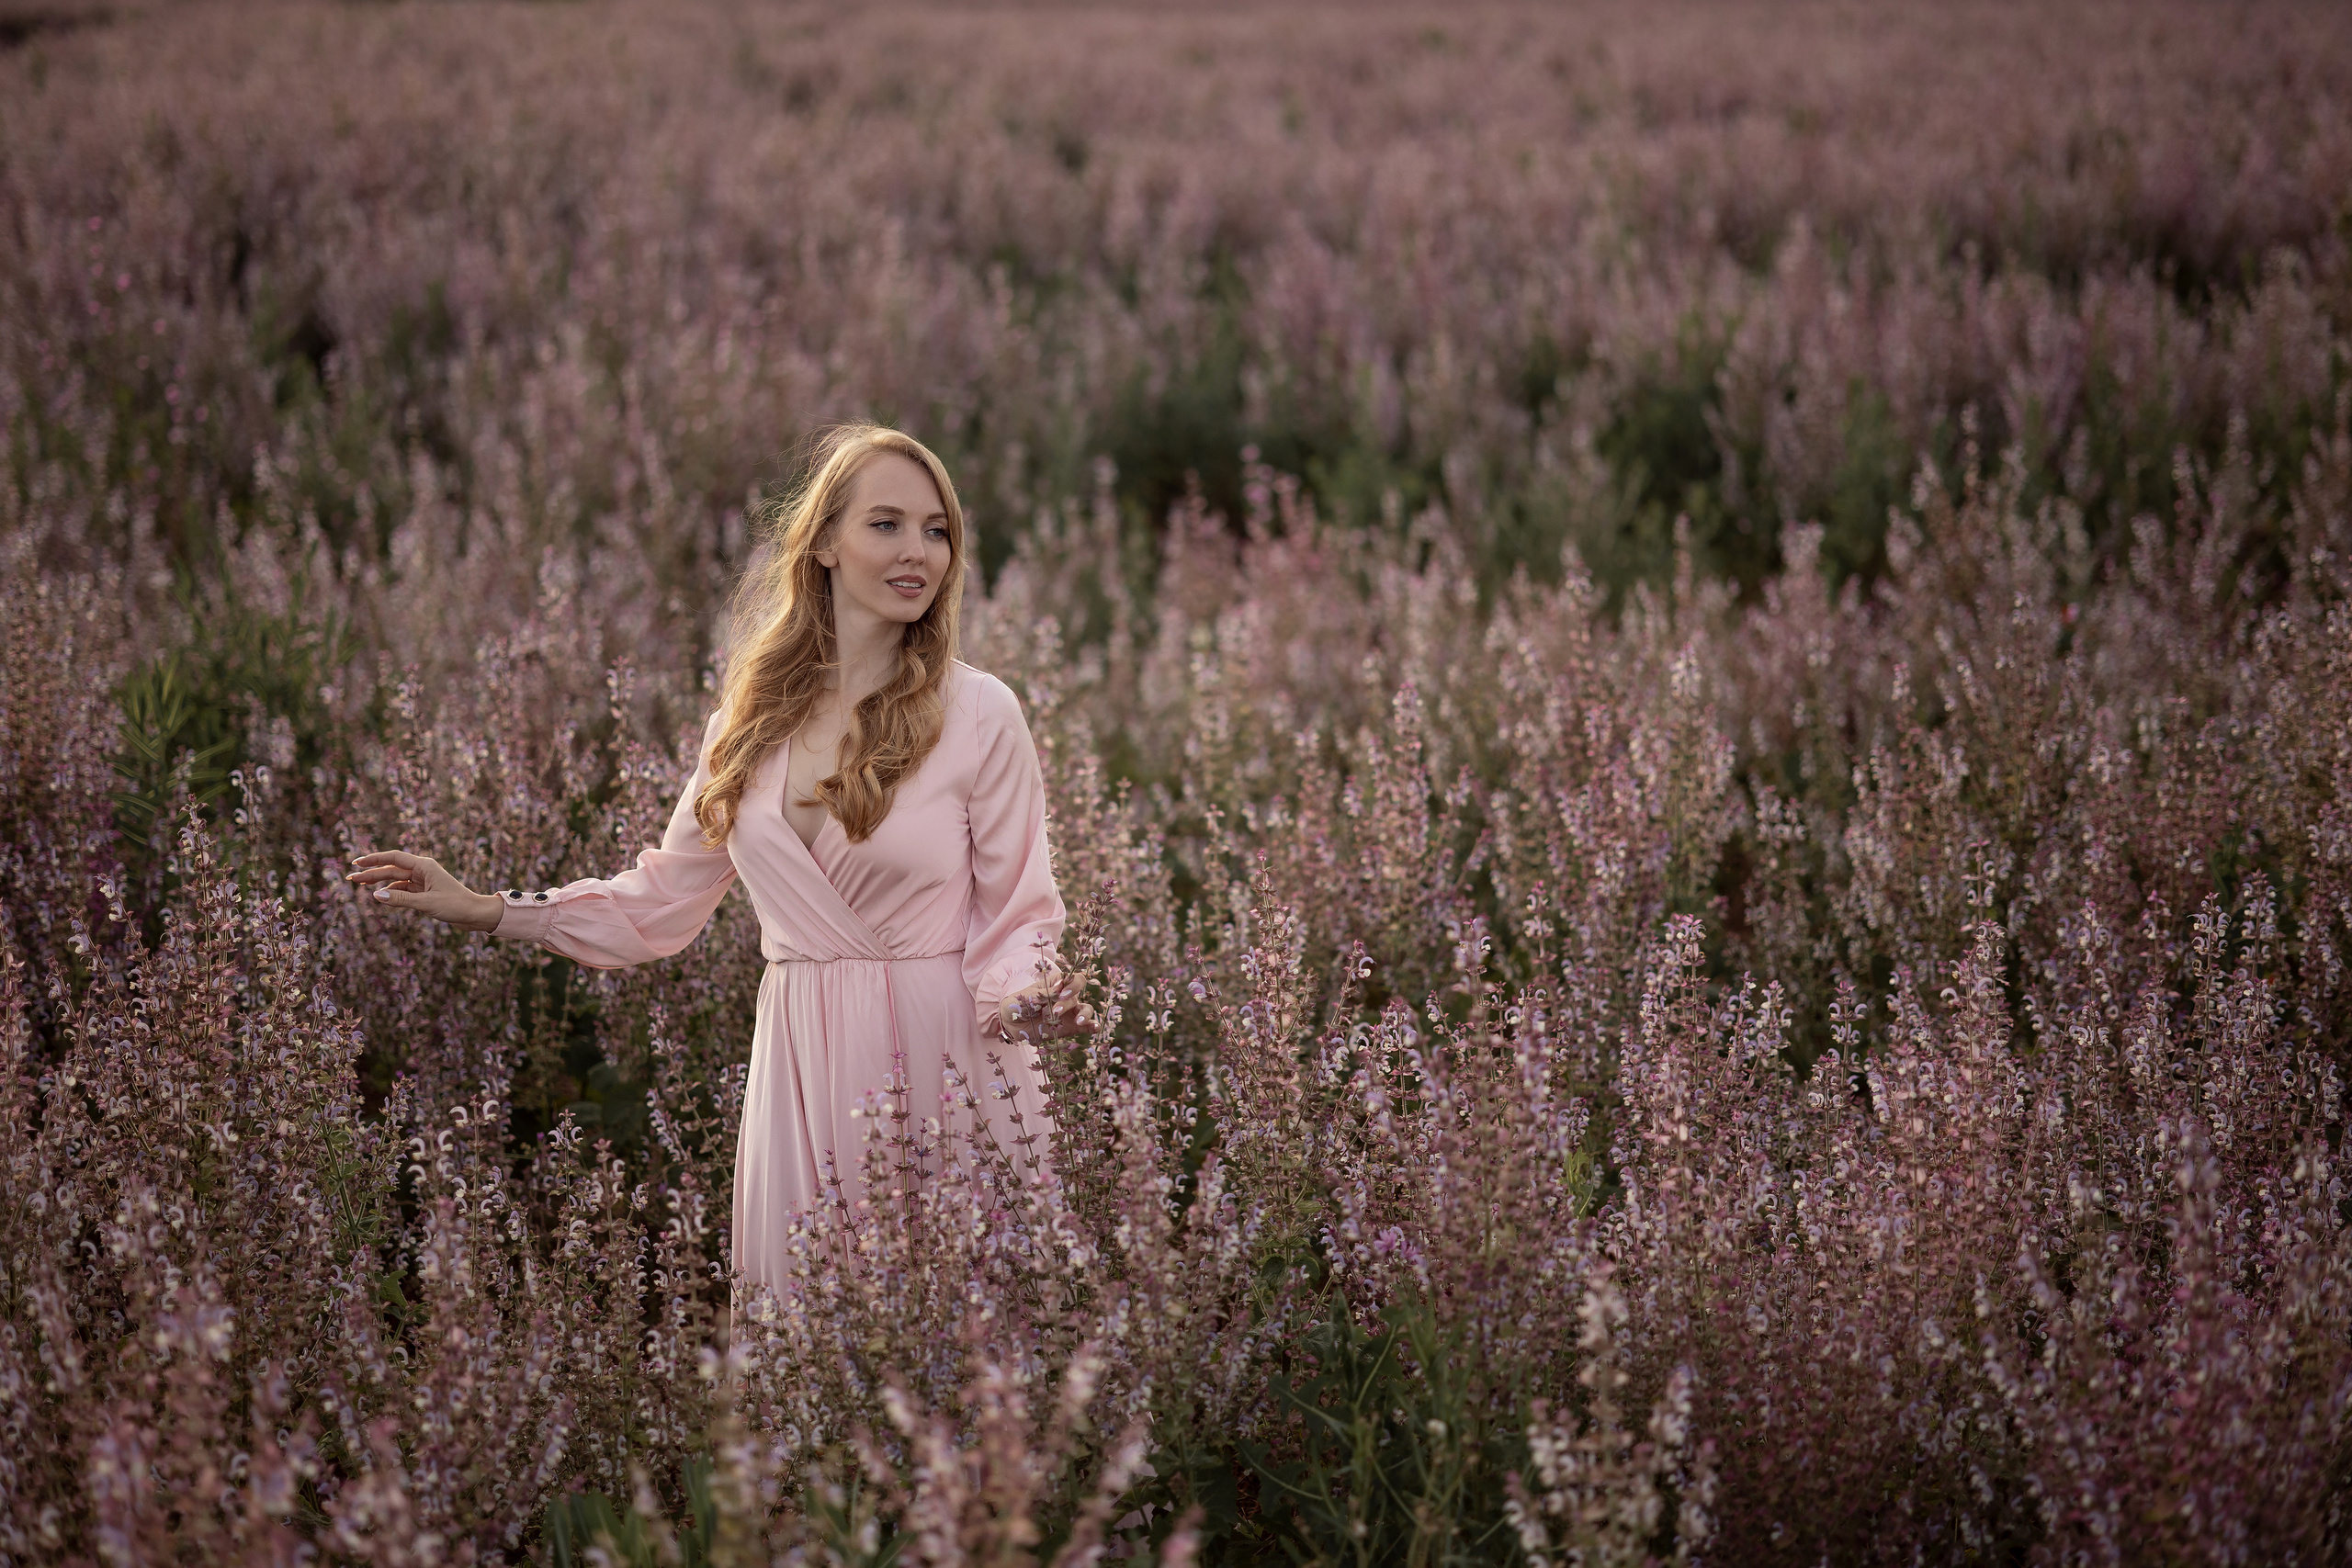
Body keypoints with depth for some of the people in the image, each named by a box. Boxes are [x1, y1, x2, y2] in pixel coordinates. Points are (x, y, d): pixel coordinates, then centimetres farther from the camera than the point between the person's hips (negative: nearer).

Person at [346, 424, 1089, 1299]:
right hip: (801, 1062, 3)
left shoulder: (978, 715, -4)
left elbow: (1015, 916, -1)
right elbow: (665, 897, 15)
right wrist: (487, 912, 11)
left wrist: (1028, 997, -23)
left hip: (946, 1062, -3)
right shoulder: (752, 717, 7)